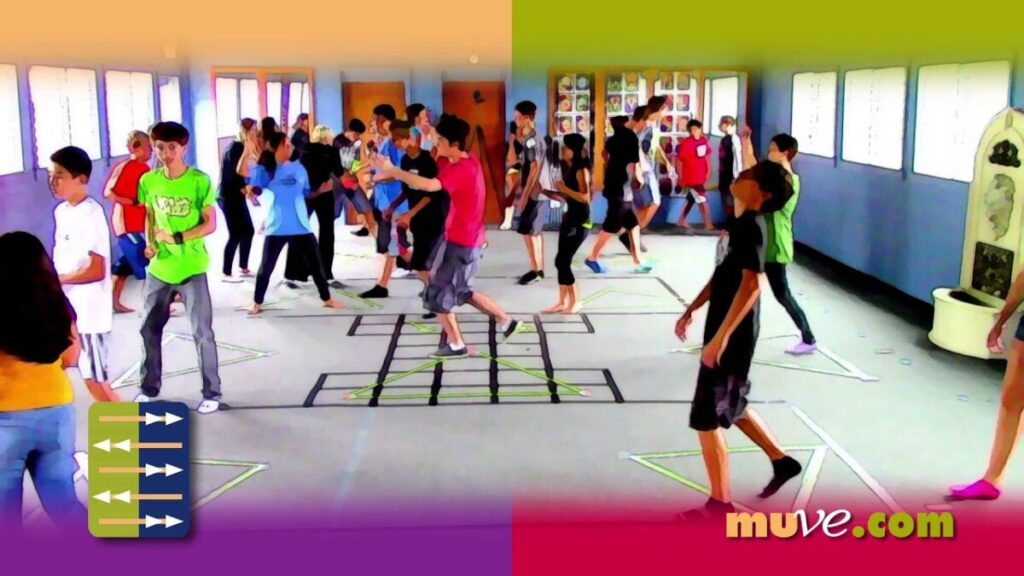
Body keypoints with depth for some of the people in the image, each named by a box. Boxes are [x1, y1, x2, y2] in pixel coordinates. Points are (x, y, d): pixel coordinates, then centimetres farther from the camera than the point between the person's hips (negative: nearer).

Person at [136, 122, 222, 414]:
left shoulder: (199, 181, -11)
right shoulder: (148, 181, 2)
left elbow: (210, 224, -9)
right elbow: (150, 217, 14)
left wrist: (177, 238, -19)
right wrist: (149, 242, -3)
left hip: (191, 268, -4)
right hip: (158, 268, 5)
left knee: (202, 332, 0)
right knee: (149, 329, 14)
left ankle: (212, 393, 11)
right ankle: (150, 387, 31)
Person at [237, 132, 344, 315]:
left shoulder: (298, 168, 8)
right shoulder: (266, 170, -3)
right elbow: (242, 171, -18)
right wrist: (248, 151, -28)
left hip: (301, 226, 3)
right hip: (277, 228, -3)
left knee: (315, 264, 9)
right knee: (266, 266, 3)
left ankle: (327, 299, 22)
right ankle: (257, 303, 18)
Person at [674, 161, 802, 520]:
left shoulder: (751, 227, -19)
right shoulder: (740, 222, 10)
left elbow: (751, 285, -27)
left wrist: (720, 336, -29)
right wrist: (692, 309, 21)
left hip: (732, 336, -10)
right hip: (727, 331, 10)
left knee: (706, 420, -2)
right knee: (732, 406, 25)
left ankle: (720, 504, 10)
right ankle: (781, 461, 37)